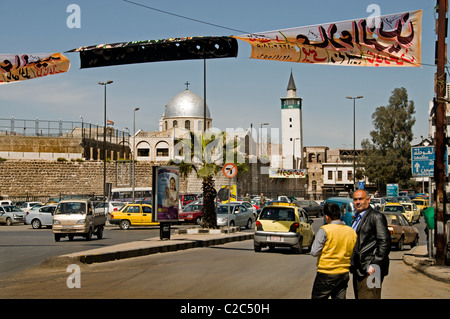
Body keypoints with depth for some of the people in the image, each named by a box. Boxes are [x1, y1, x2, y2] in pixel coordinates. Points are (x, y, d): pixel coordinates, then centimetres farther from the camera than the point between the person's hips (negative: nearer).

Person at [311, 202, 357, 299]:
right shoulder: (351, 231, 4)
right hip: (344, 274, 5)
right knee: (340, 297, 11)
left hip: (326, 274, -5)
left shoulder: (324, 230, -14)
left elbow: (314, 252, -14)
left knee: (317, 297, 5)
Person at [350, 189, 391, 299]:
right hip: (358, 270, 9)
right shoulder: (357, 218, 20)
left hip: (370, 271, -9)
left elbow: (385, 242, -16)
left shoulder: (376, 217, -9)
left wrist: (374, 265, -20)